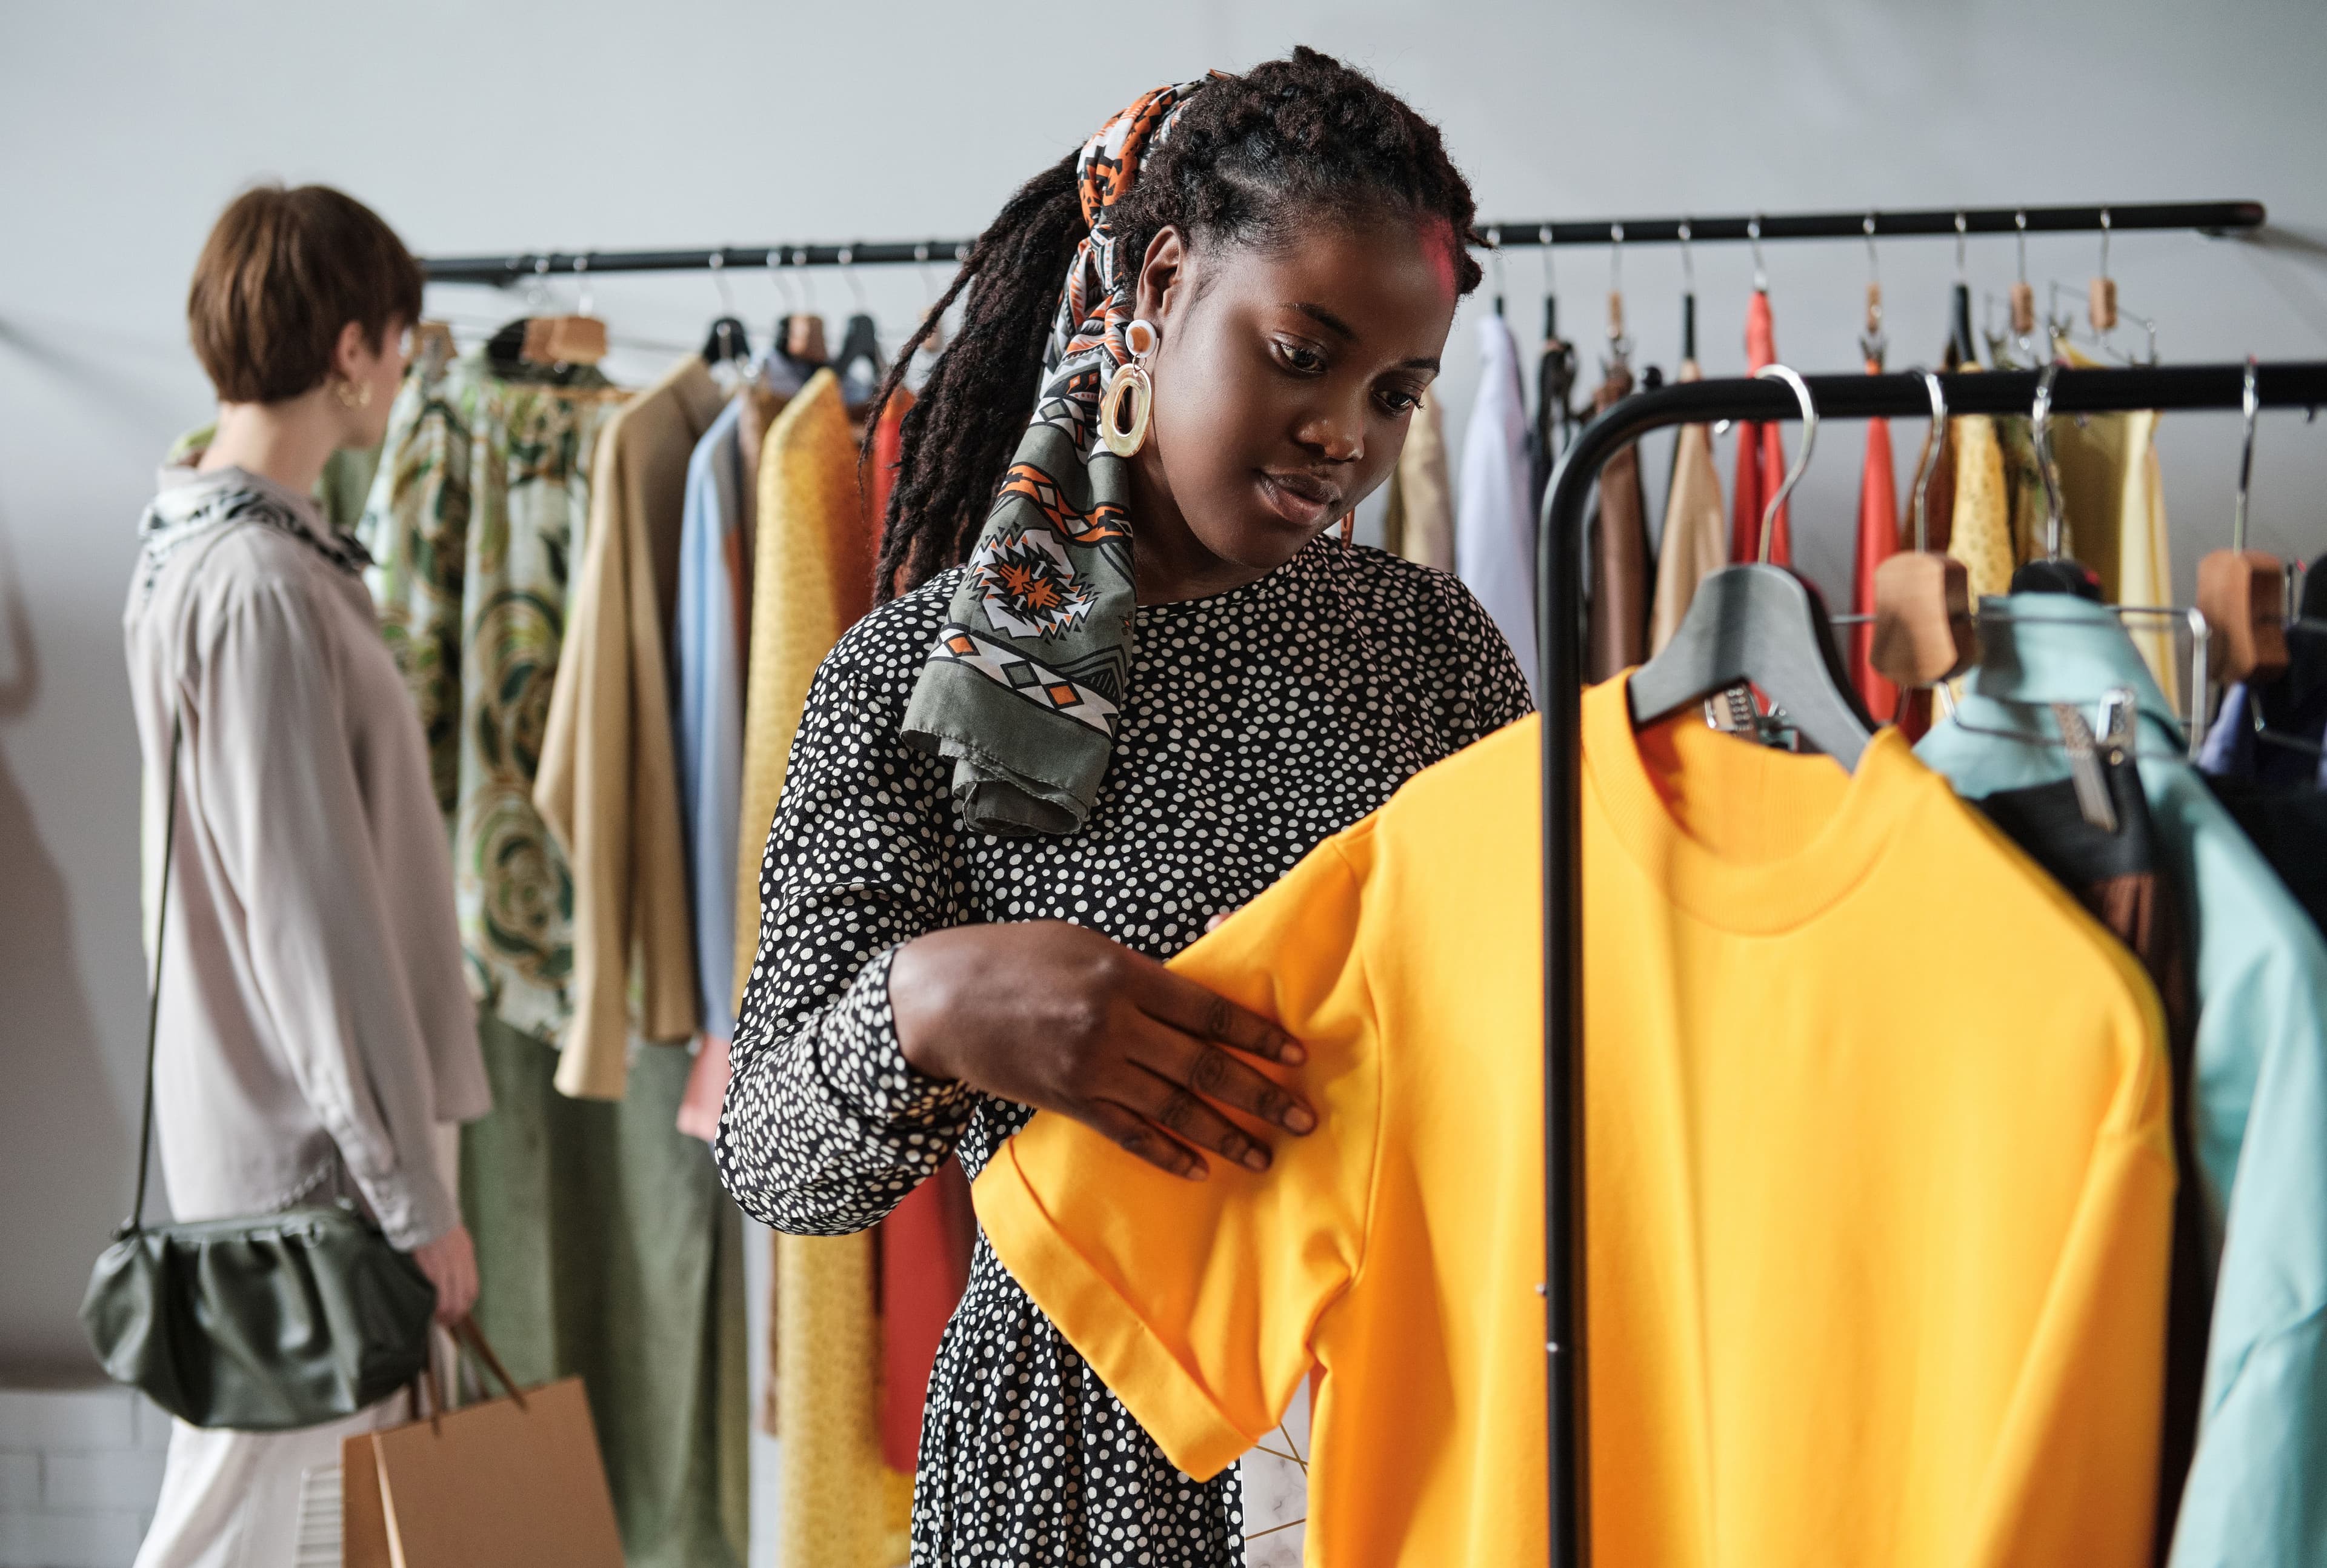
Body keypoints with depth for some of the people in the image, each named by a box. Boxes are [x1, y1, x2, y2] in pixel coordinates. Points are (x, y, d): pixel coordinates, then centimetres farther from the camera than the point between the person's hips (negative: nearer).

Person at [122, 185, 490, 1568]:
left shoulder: (193, 540, 9)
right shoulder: (261, 588, -22)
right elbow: (315, 918, -23)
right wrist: (416, 1197, -18)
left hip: (253, 1124, 10)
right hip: (304, 1150, -10)